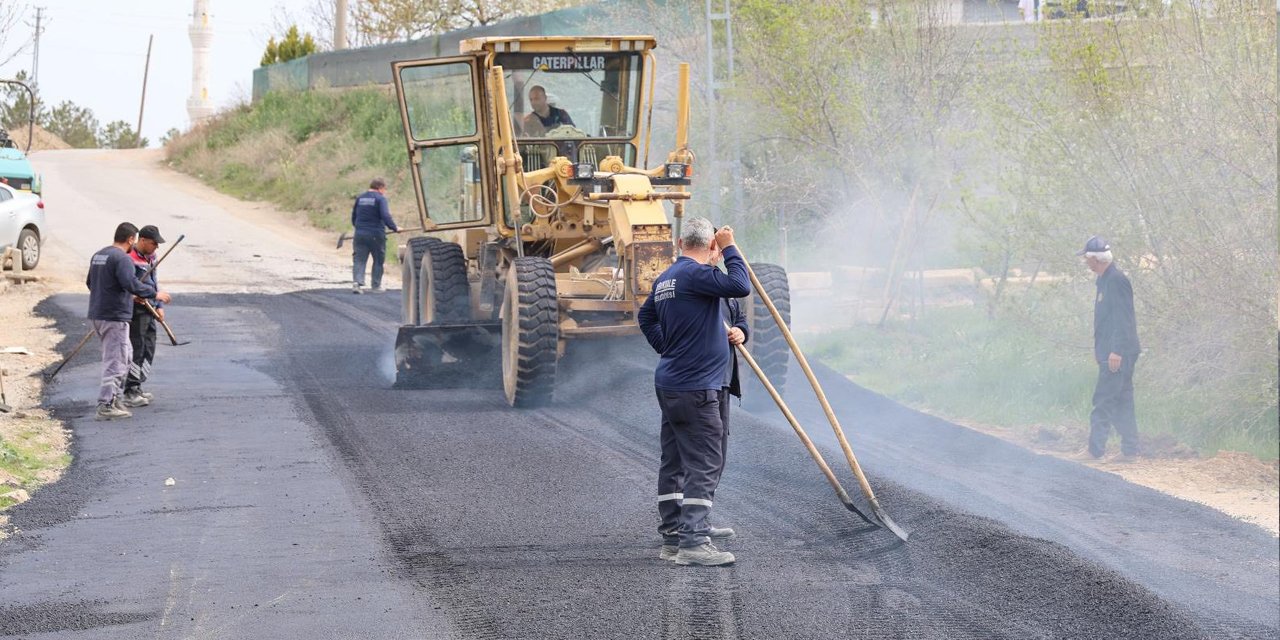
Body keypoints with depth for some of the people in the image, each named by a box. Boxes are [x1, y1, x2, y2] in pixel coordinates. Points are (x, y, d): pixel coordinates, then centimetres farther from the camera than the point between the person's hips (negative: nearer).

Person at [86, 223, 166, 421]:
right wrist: (155, 294, -17)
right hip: (115, 317, -10)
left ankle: (115, 397, 22)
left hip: (97, 315, 10)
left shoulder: (97, 256, 15)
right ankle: (106, 406, -8)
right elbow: (131, 283, -27)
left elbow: (90, 283, 25)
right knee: (115, 361, -6)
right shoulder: (121, 258, -16)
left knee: (126, 354, 20)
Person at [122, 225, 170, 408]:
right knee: (136, 350, -8)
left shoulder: (151, 257, 14)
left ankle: (137, 387, 24)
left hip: (149, 311, 10)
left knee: (148, 350, 14)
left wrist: (159, 306, 15)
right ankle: (130, 394, -4)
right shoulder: (130, 259, -17)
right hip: (135, 312, -10)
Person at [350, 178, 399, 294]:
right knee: (378, 260, 12)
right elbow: (385, 216, -19)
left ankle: (357, 281, -19)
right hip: (376, 235, -4)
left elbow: (353, 217, 18)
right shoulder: (380, 198, -7)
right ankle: (376, 285, 16)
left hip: (360, 234, 4)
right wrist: (394, 228, -12)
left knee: (359, 260, 1)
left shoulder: (360, 198, 11)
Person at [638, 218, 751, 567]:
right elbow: (741, 286, -27)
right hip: (695, 387, -10)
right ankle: (693, 542, -16)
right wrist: (730, 248, -14)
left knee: (674, 462, 14)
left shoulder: (664, 280, 14)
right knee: (704, 465, -10)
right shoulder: (696, 274, -16)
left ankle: (673, 535, 20)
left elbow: (645, 316, 30)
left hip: (670, 384, 10)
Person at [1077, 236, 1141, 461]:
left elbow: (1122, 319, -21)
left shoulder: (1116, 280, -16)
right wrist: (1099, 348, 23)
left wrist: (1116, 350, -23)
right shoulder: (1105, 280, 15)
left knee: (1104, 401, -7)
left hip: (1117, 354, -10)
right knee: (1122, 401, 11)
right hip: (1110, 352, 10)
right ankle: (1129, 449, 13)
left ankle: (1095, 449, -3)